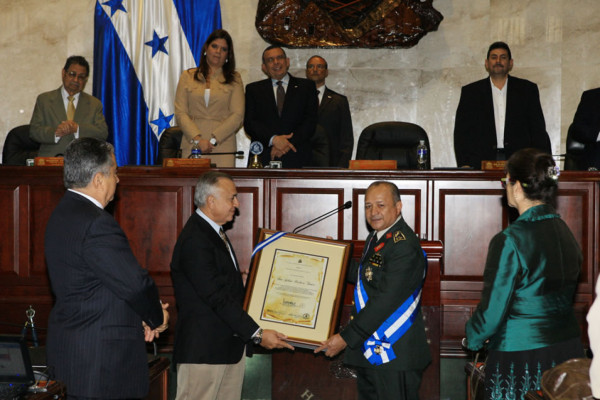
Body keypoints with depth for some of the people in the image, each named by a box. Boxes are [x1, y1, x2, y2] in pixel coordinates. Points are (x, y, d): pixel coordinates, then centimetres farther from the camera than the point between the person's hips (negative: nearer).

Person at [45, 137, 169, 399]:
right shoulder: (96, 224, -22)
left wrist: (145, 316, 8)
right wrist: (157, 319, -2)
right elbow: (136, 284, -23)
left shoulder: (63, 214, 11)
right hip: (102, 358, -10)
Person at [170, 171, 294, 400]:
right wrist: (257, 334, -20)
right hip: (203, 348, -10)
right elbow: (217, 298, -21)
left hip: (230, 344, 10)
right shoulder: (194, 240, -18)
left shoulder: (214, 232, 15)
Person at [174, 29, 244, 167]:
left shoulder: (234, 79, 11)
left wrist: (213, 139, -10)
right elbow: (180, 112, 5)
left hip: (223, 144, -1)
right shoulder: (188, 76, 13)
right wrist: (197, 139, -10)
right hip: (192, 145, 1)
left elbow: (237, 115, 1)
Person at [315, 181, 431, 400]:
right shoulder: (376, 237, 13)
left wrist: (346, 338, -22)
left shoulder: (404, 246, -19)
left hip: (394, 354, -10)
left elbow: (386, 301, -24)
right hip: (370, 350, 10)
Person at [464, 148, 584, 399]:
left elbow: (492, 309, -14)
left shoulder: (510, 241, -18)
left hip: (521, 357, -7)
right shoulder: (565, 232, 4)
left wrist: (473, 339, 5)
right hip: (568, 349, 7)